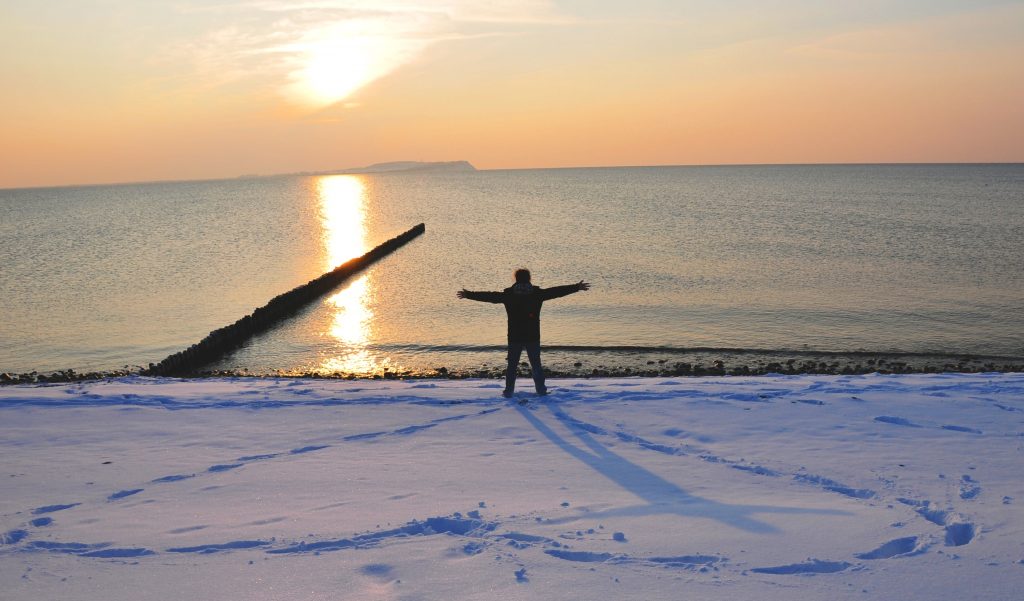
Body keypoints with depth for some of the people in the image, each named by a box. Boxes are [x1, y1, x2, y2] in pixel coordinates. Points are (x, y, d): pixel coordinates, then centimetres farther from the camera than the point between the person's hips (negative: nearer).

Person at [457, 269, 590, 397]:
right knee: (536, 364, 12)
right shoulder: (537, 293, -4)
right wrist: (577, 287, 4)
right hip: (533, 337, 0)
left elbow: (489, 296, -1)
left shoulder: (508, 295, -4)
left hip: (514, 337, 0)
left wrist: (468, 294, 8)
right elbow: (557, 291, -2)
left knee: (512, 365, 9)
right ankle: (541, 390, 14)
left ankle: (508, 391, 9)